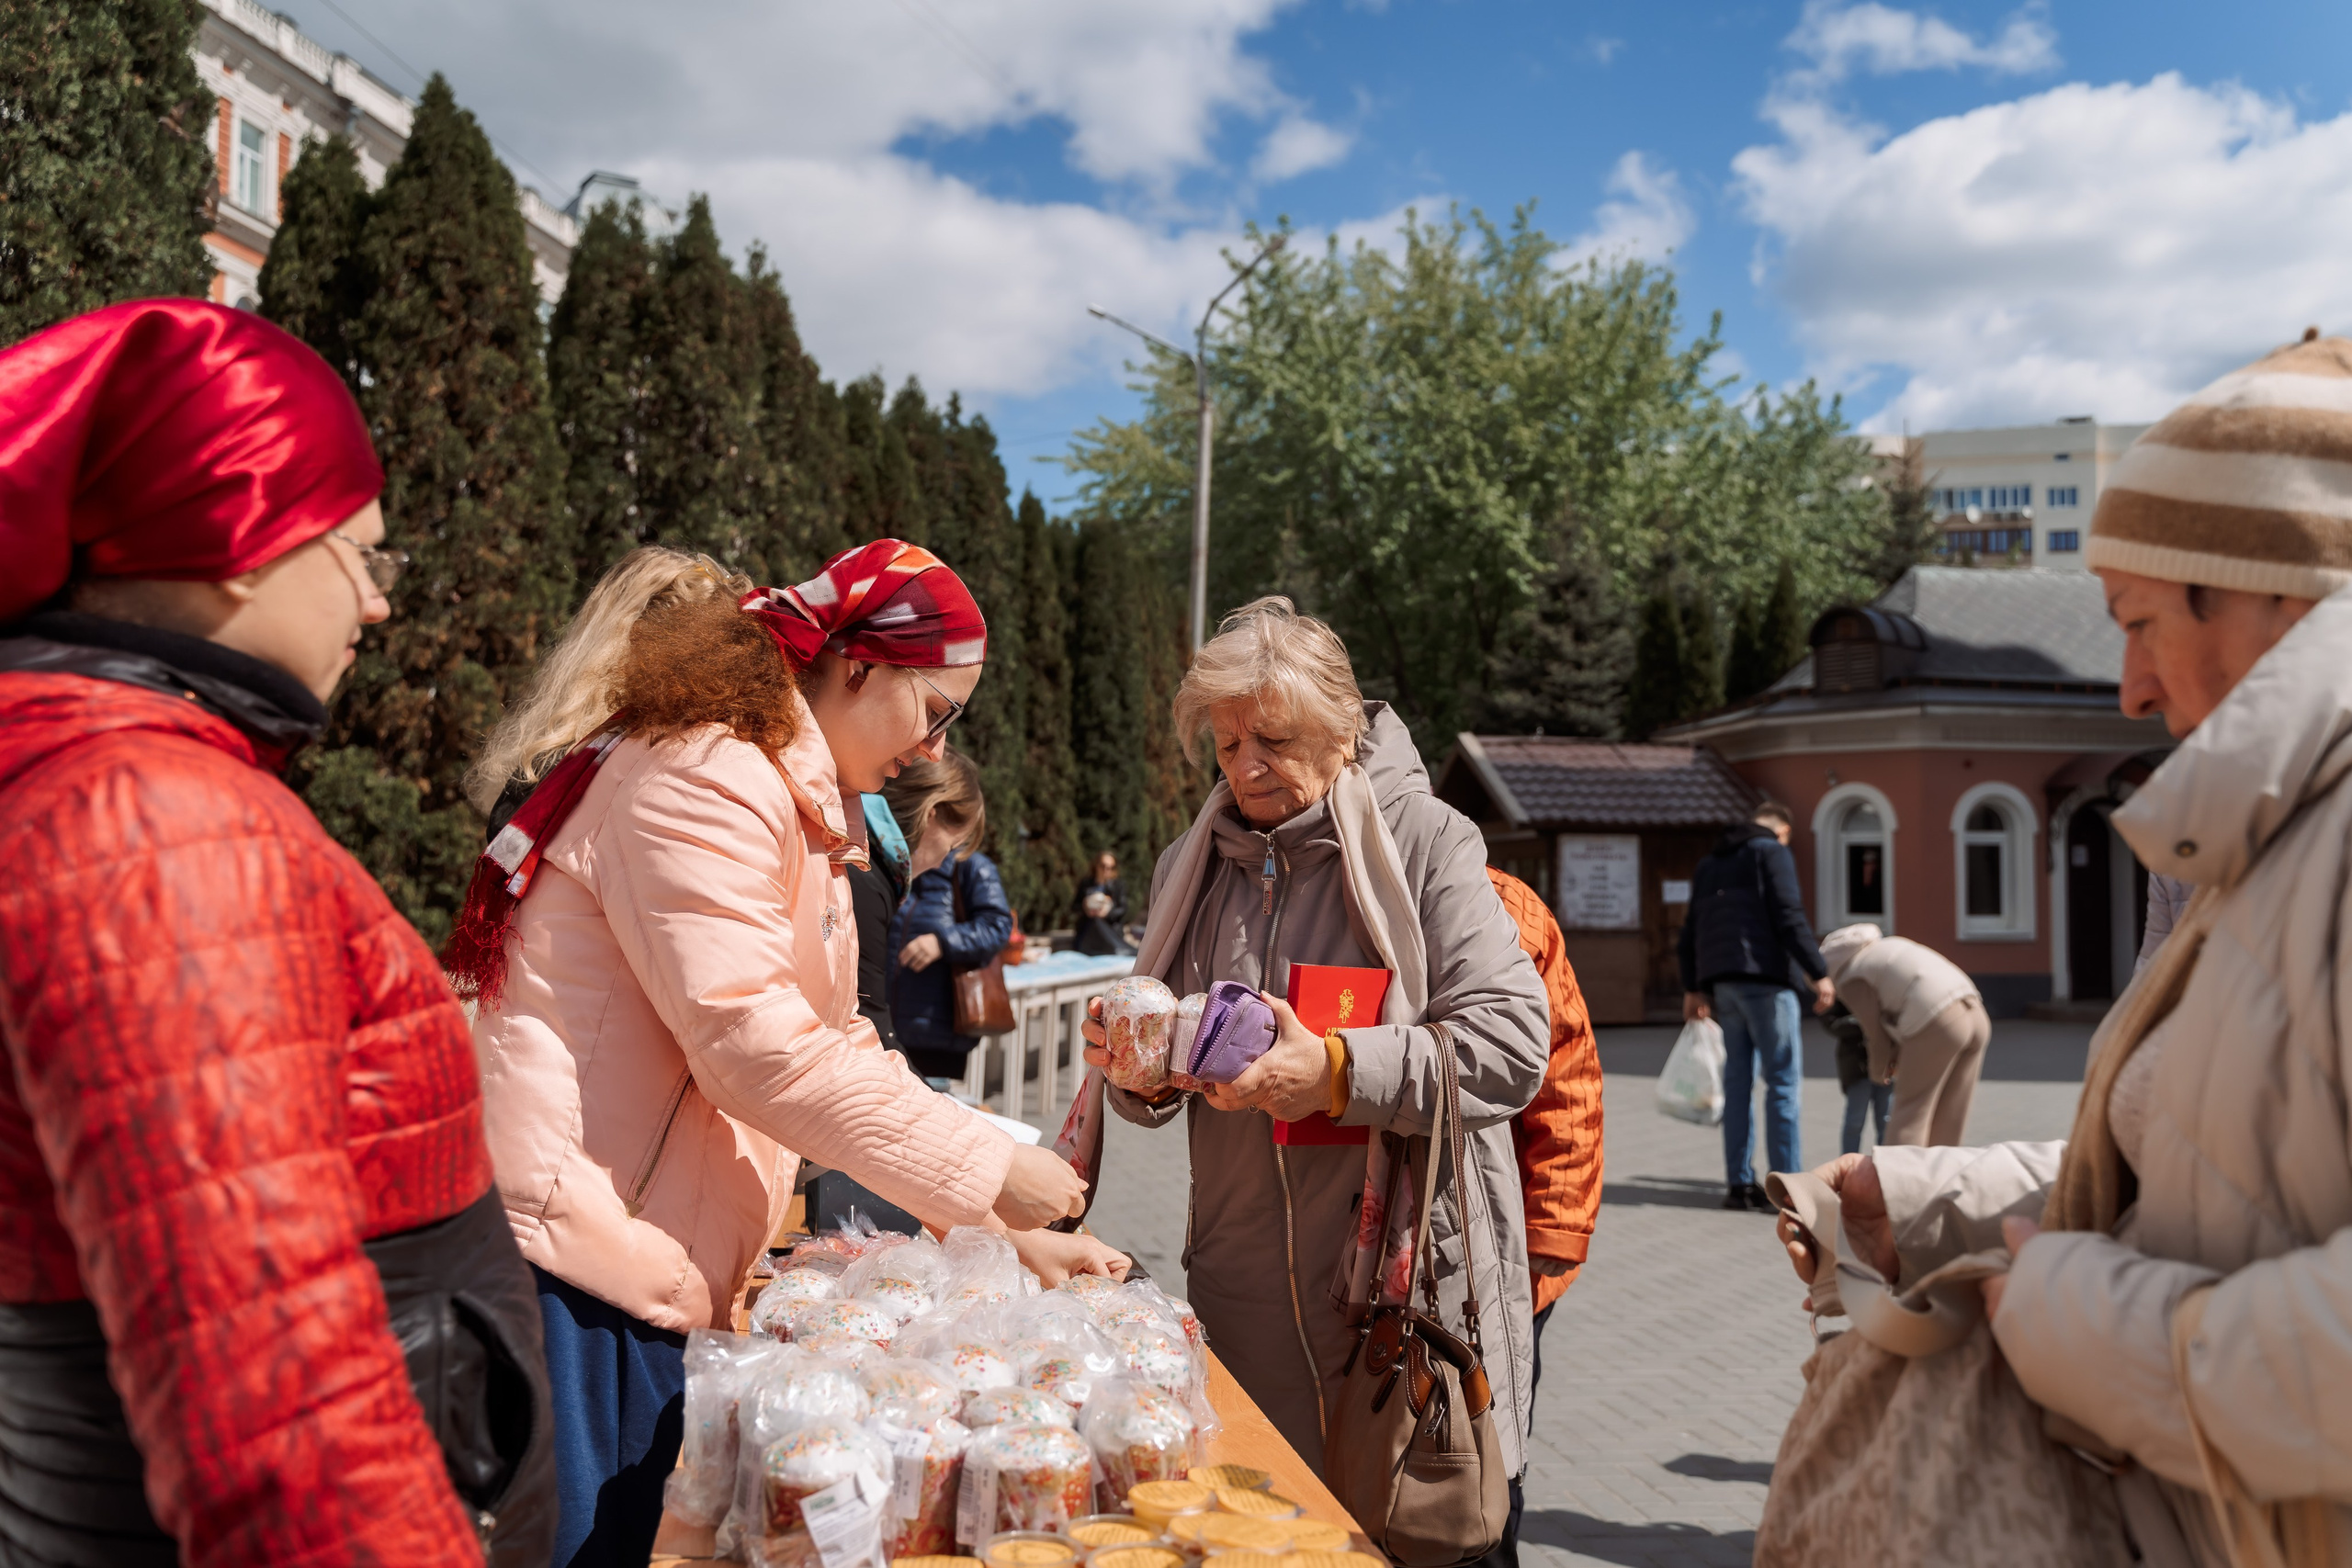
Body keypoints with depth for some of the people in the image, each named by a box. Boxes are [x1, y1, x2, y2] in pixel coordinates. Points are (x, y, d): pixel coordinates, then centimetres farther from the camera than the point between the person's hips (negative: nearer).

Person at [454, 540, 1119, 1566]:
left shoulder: (795, 806, 17)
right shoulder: (700, 780, -15)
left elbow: (833, 1055, 17)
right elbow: (760, 1050, -23)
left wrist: (1005, 1236, 11)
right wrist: (990, 1174, -15)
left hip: (648, 1269, 10)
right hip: (574, 1256, -10)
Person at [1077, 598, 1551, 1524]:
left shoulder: (1424, 840, -8)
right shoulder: (1191, 866, 8)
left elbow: (1512, 1047, -16)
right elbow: (1162, 1097, 15)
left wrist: (1337, 1072, -25)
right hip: (1246, 1284, 4)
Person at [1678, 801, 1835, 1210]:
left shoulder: (1709, 863, 22)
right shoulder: (1772, 853, 1)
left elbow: (1691, 930, 19)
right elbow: (1789, 917, -12)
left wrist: (1693, 987, 21)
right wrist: (1819, 973, -12)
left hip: (1722, 981, 7)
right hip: (1765, 977, -7)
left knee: (1738, 1081, 8)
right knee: (1784, 1081, -4)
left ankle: (1739, 1183, 8)